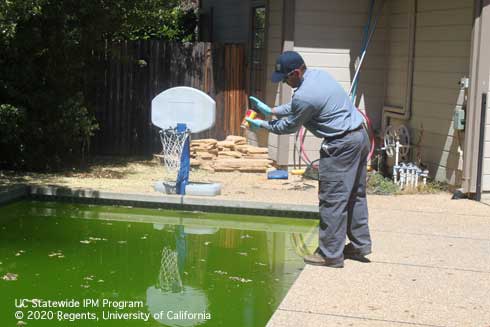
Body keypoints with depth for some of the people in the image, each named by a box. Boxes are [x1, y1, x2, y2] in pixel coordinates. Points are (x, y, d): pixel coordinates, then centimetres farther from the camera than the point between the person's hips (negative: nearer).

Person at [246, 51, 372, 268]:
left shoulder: (304, 95, -21)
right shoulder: (318, 74, 8)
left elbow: (289, 126, -4)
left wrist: (263, 125, 9)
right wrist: (271, 110, 22)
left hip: (342, 144, -10)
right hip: (360, 136, 10)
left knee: (332, 199, -3)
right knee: (355, 194, 17)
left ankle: (330, 254, 2)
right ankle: (360, 245, 26)